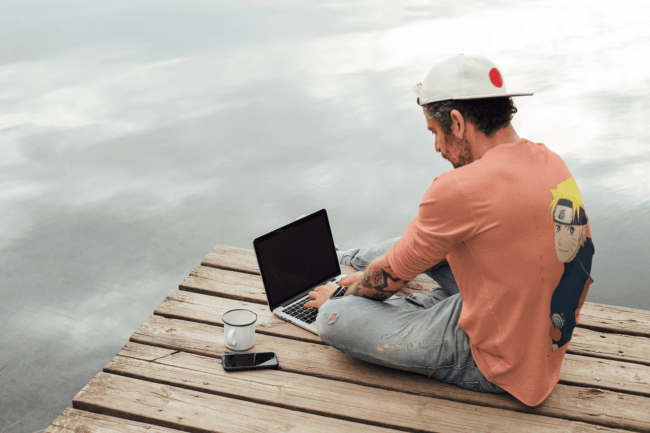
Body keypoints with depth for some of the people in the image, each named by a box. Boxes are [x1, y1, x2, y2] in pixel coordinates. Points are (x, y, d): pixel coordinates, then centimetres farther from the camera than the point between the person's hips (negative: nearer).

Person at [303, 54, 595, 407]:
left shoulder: (459, 189, -28)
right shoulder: (549, 161, 0)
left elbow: (390, 277, -12)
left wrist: (341, 295, 11)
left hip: (495, 364, -9)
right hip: (548, 336, 9)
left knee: (333, 319, -12)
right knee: (427, 242, 24)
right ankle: (349, 259, 45)